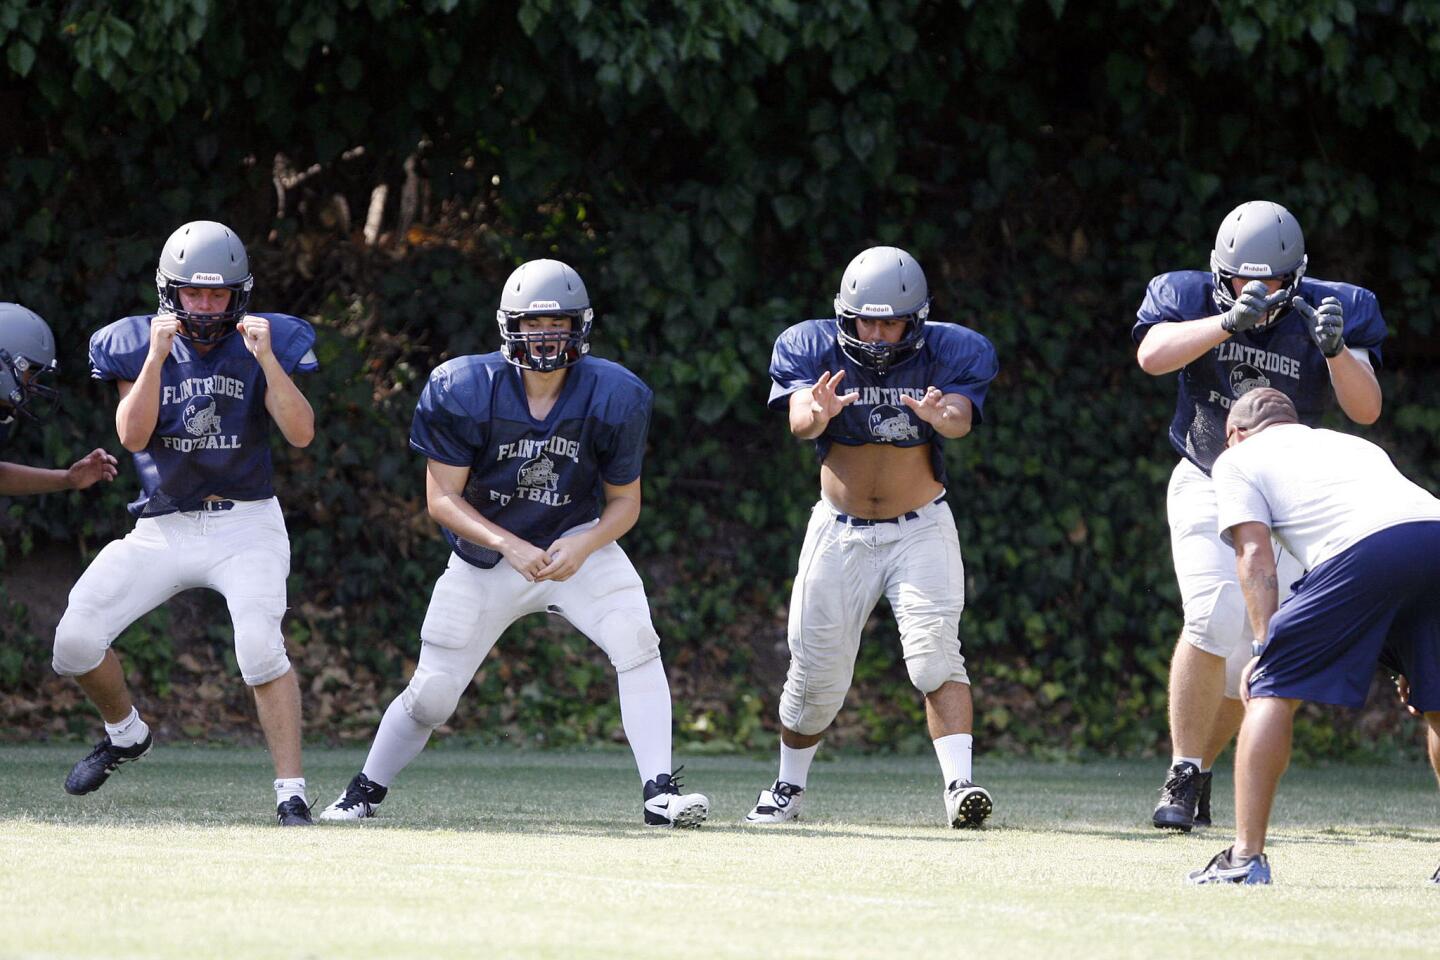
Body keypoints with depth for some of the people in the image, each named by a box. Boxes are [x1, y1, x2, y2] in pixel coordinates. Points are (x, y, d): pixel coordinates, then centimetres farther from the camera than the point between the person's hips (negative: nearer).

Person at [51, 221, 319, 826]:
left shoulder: (267, 343, -1)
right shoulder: (137, 345, 1)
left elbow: (301, 434, -12)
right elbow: (132, 436, -11)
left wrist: (266, 360, -22)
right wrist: (158, 356, -19)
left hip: (245, 526, -2)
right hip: (163, 528, 2)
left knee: (260, 646, -26)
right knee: (75, 641, -7)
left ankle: (290, 792, -18)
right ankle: (125, 733, 24)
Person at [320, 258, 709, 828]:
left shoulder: (613, 398, -14)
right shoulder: (463, 392, -18)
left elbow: (624, 501, -4)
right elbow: (443, 498, -14)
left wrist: (581, 549, -23)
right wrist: (510, 546, -27)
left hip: (579, 543, 0)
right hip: (486, 555, 0)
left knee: (636, 644, -24)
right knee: (432, 693, 2)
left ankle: (659, 792, -23)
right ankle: (364, 792, 26)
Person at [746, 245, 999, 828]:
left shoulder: (946, 353, -10)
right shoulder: (814, 349, -9)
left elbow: (962, 419, -29)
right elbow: (799, 422, -27)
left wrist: (941, 415, -54)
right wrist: (816, 412, -52)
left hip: (921, 532, -1)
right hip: (840, 533, 1)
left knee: (935, 655, -21)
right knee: (815, 673, 6)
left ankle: (959, 785, -28)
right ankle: (788, 788, 28)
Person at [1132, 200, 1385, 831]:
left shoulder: (1328, 311, -9)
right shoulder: (1192, 298, -10)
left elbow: (1366, 410, -14)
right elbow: (1152, 355, -29)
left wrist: (1336, 350, -32)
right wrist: (1230, 320, -40)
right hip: (1207, 489, -2)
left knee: (1255, 656, 1)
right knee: (1215, 617, -23)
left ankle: (1198, 763, 22)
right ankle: (1182, 777, -17)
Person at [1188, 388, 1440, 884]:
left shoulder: (1238, 458, 25)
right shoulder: (1357, 445, 41)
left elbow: (1255, 555, 10)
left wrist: (1265, 648, 6)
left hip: (1367, 548, -5)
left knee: (1272, 688, 4)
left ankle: (1246, 854, -2)